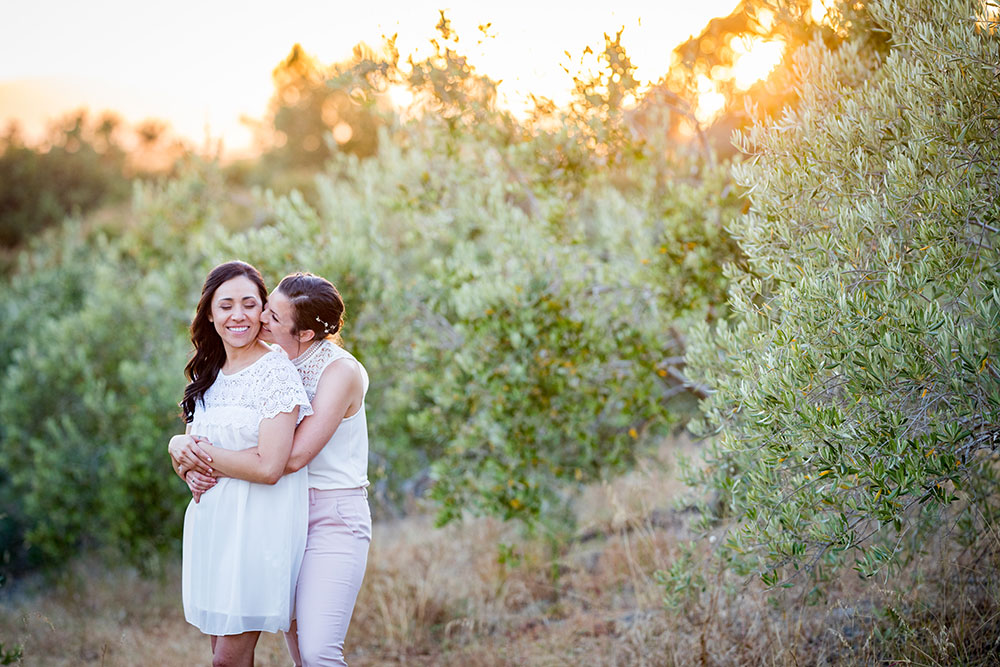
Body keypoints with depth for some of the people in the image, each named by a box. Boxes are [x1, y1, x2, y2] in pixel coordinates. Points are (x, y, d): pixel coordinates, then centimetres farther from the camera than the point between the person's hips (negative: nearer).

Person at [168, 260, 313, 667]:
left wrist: (187, 448, -9)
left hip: (257, 526, -7)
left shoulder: (276, 372, -12)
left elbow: (269, 466, -20)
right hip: (211, 521, 7)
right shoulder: (209, 374, 11)